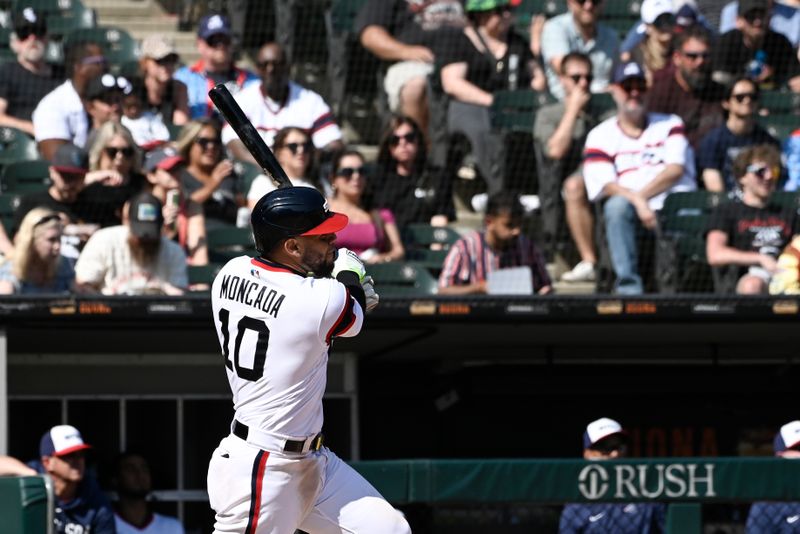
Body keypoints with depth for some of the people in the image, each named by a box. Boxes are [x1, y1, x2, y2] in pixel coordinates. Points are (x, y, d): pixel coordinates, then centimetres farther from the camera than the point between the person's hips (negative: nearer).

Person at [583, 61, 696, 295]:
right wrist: (638, 203, -21)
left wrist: (641, 195, -12)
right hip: (632, 214, 0)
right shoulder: (601, 135, 13)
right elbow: (604, 186, -2)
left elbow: (676, 170, 1)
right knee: (616, 204, -34)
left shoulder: (669, 125, 18)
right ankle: (629, 288, -36)